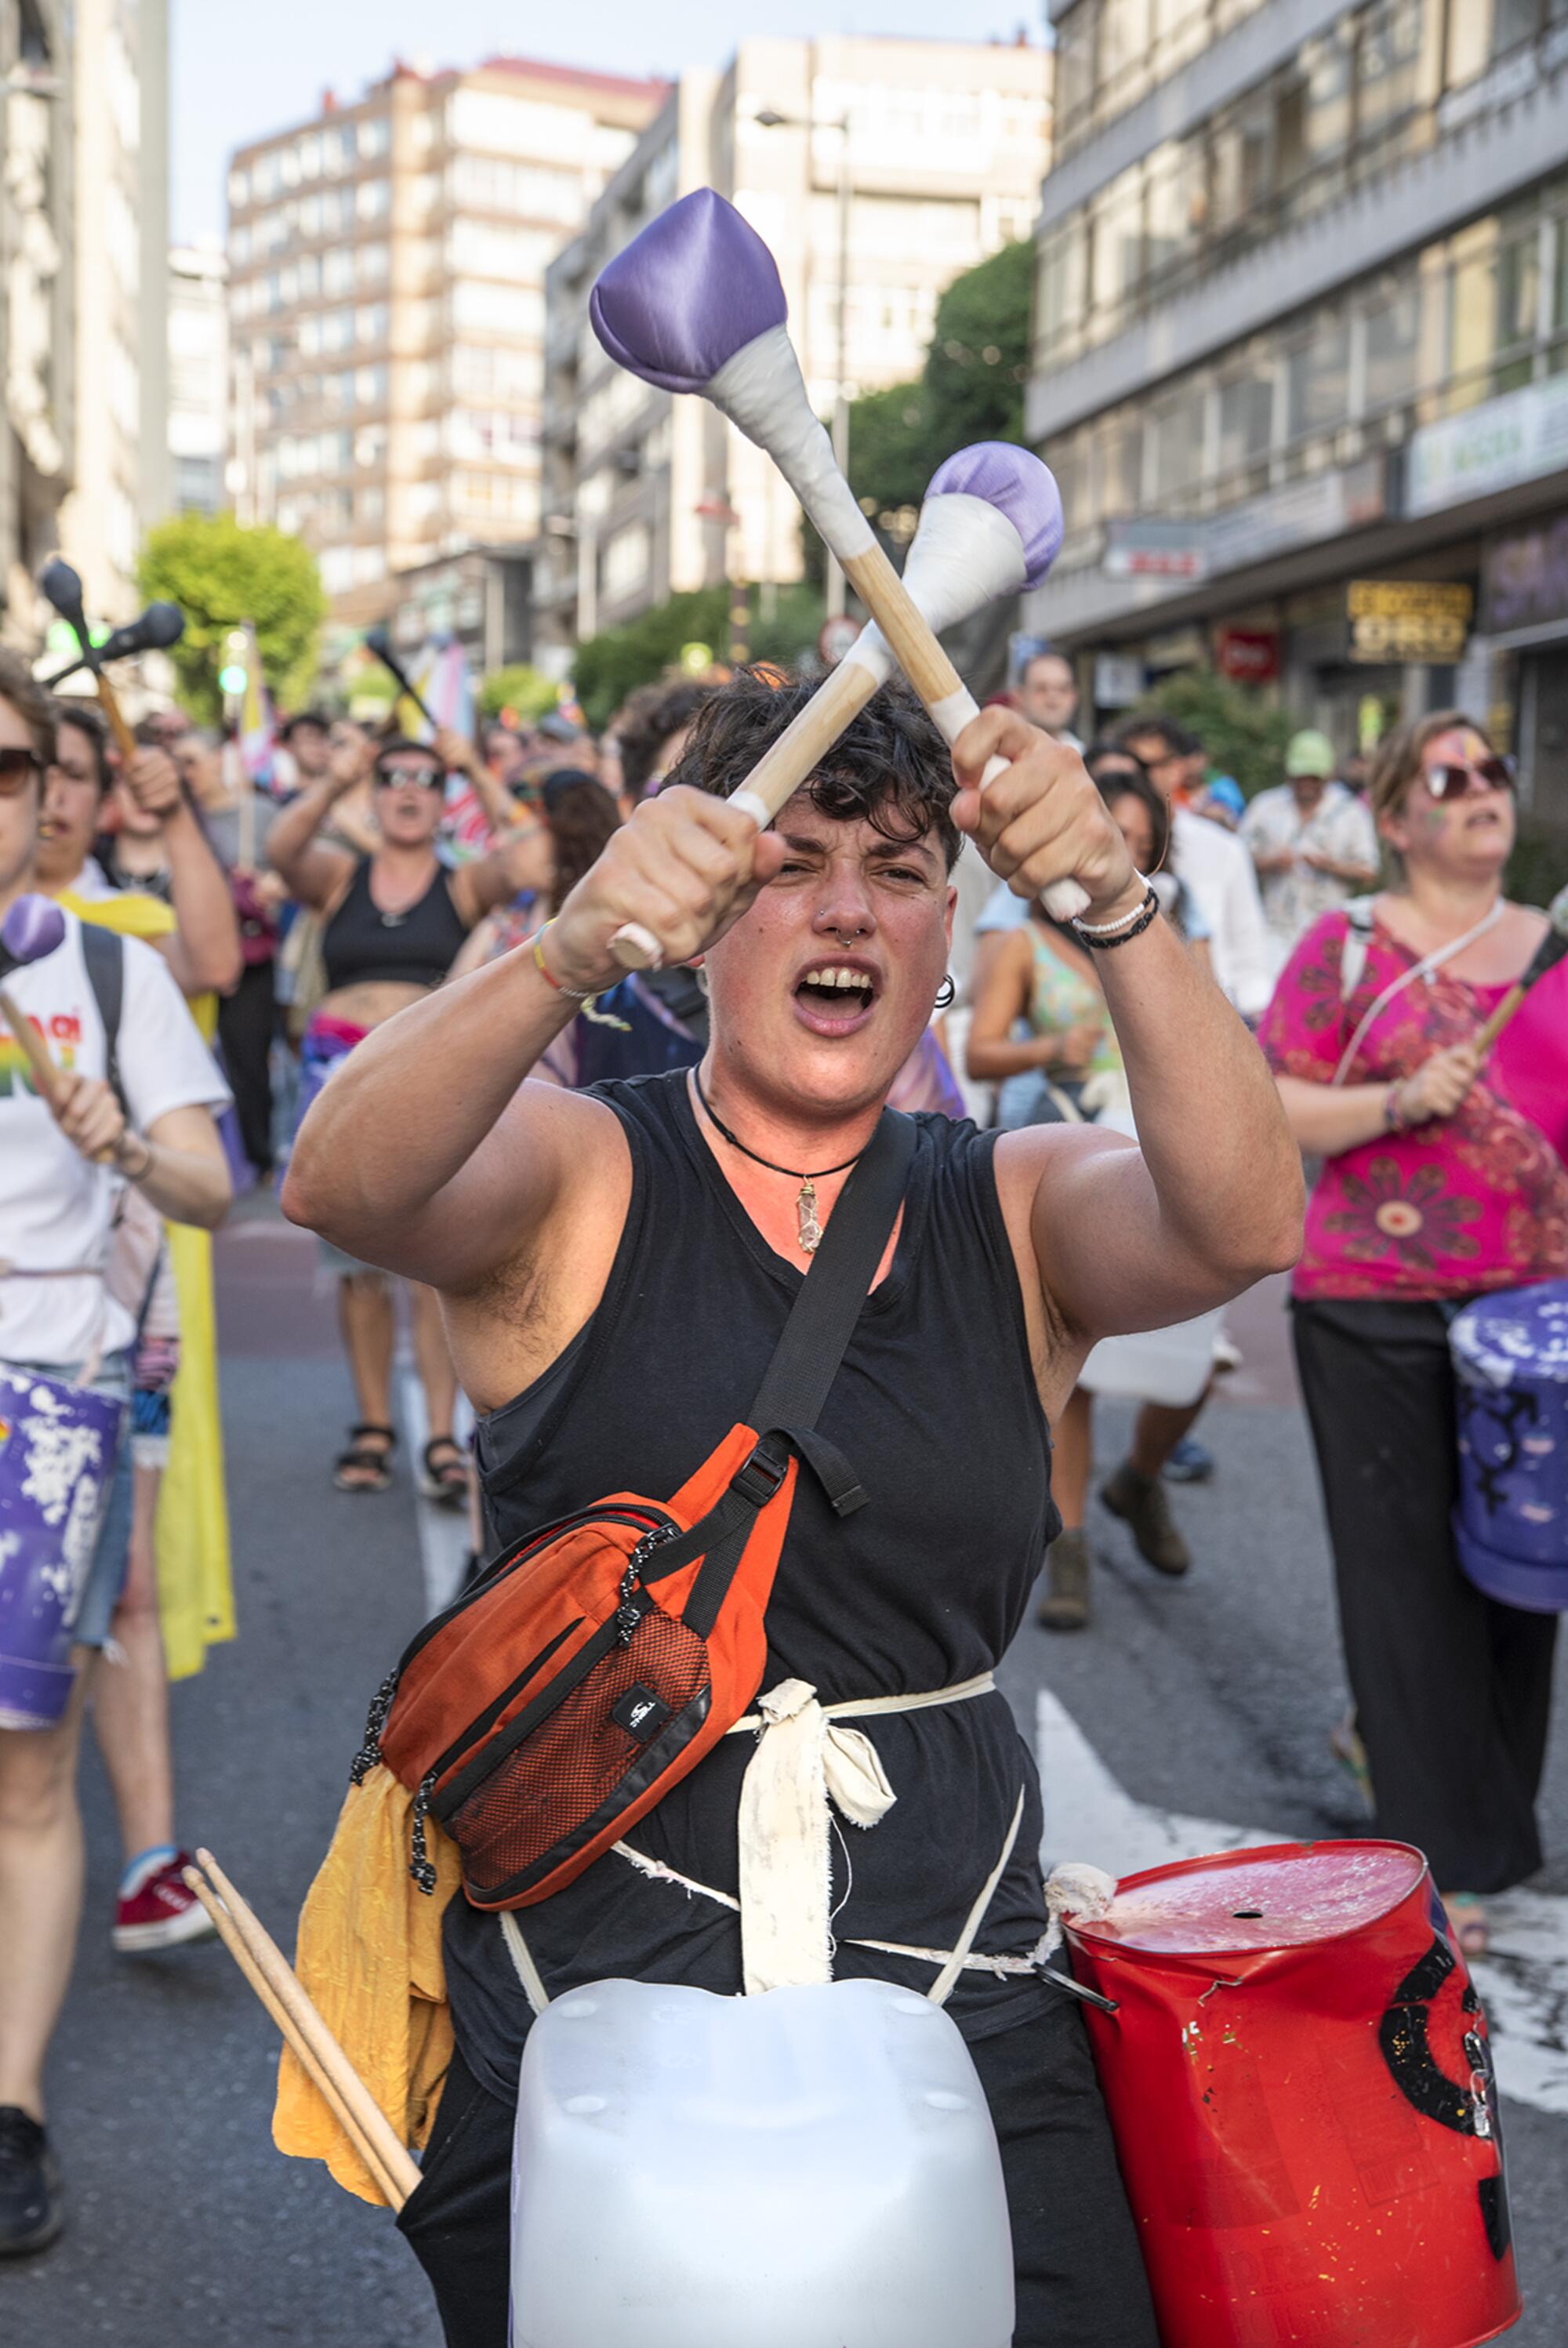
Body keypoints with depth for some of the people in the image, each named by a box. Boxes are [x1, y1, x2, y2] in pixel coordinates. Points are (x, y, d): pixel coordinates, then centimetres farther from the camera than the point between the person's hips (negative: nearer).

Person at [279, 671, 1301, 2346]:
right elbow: (340, 1186, -23)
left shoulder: (1017, 1209, 5)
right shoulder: (576, 1178, -1)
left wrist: (1112, 908, -32)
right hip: (577, 1992, -1)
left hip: (947, 1989, 2)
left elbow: (1242, 1226, -16)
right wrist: (571, 951, -40)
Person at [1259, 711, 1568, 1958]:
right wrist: (1398, 1102, -18)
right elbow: (1268, 1109, -5)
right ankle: (1447, 1850, 10)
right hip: (1377, 1305, -4)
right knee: (1408, 1564, 0)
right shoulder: (1347, 949, -1)